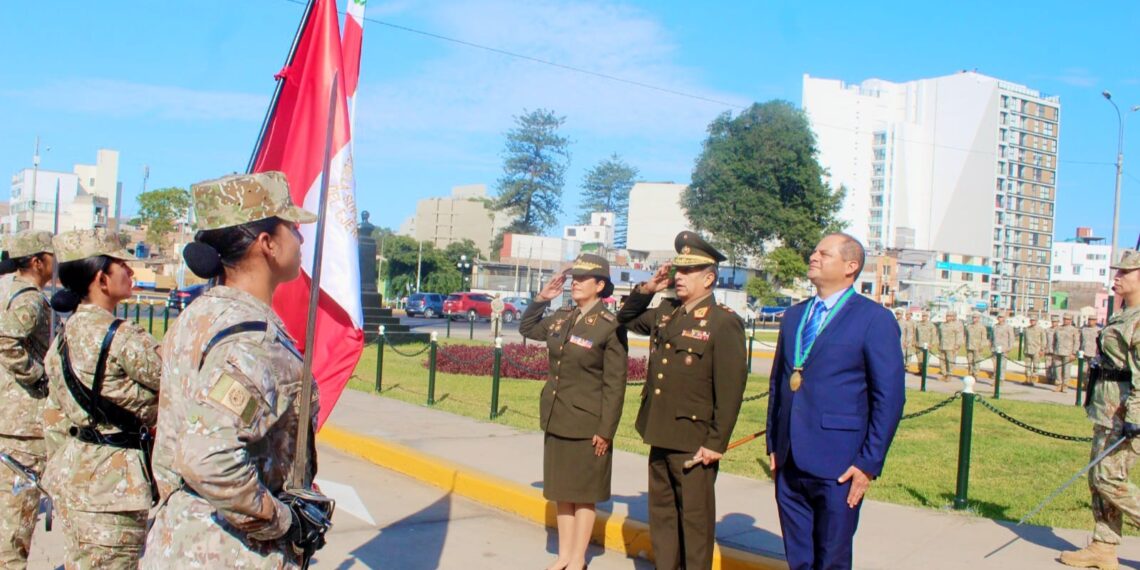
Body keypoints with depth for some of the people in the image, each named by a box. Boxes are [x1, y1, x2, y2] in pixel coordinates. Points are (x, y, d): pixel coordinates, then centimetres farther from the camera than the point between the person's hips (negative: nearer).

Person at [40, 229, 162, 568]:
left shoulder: (65, 335, 8)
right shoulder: (122, 339, -19)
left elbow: (54, 416, 15)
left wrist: (59, 465, 22)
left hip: (71, 473, 9)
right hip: (112, 482, -9)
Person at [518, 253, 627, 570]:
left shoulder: (610, 327, -13)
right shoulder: (562, 317, 5)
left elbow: (615, 384, -13)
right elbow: (527, 329, 22)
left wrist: (605, 431, -15)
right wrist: (541, 299, 7)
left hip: (586, 425, -6)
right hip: (556, 421, 6)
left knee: (583, 494, 7)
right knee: (561, 490, 14)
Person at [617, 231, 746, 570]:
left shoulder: (724, 323, -13)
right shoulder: (665, 312, 9)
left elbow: (731, 389, -16)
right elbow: (627, 319, 25)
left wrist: (717, 443, -17)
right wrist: (646, 290, 7)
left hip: (694, 441, -7)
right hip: (660, 434, 7)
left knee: (695, 518, 5)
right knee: (661, 512, 17)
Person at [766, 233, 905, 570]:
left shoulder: (874, 320, -7)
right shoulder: (794, 316, 13)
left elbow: (890, 398, -9)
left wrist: (869, 463, -11)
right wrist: (773, 444, 13)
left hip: (837, 466, -6)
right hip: (789, 463, 6)